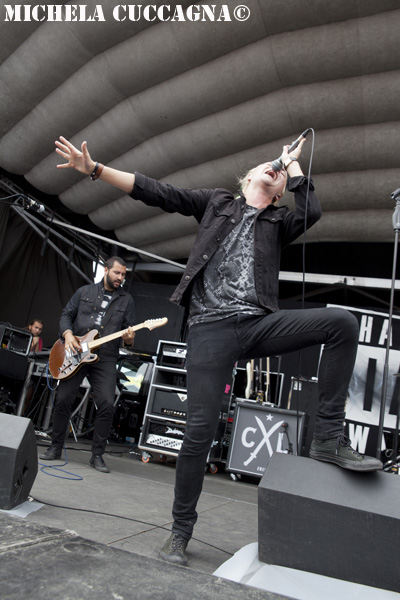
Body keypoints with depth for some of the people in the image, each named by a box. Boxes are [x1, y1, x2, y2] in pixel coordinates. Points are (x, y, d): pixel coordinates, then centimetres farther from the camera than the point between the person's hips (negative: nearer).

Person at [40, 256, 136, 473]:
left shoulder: (126, 300, 10)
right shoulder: (84, 291, 10)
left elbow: (130, 329, 7)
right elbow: (66, 315, 11)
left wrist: (129, 338, -16)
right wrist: (68, 335, -8)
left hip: (105, 358, 0)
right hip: (75, 353, 1)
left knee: (107, 404, -11)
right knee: (63, 399, -1)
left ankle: (97, 455, 3)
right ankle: (56, 447, 19)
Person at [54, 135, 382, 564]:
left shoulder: (278, 222, 20)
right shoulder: (217, 202, 17)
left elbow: (312, 211, -2)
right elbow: (156, 193, 11)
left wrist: (293, 162, 13)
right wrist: (94, 169, 6)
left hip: (260, 323, 3)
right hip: (211, 329, -2)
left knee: (342, 322, -17)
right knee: (199, 431, -5)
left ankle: (328, 437, -9)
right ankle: (180, 530, 18)